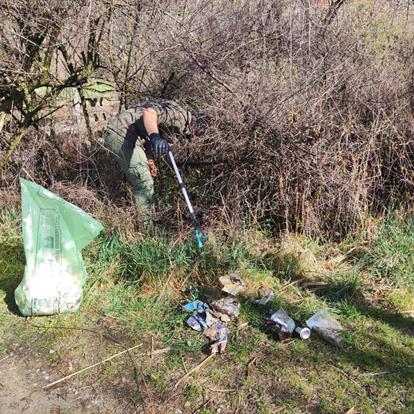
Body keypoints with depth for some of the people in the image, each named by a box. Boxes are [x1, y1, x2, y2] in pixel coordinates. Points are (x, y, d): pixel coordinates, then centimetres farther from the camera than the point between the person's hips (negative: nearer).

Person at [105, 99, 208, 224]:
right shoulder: (179, 113, -12)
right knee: (145, 184, -6)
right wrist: (155, 136, -48)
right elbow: (149, 113, -31)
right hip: (122, 135, -11)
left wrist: (150, 160, 16)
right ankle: (146, 225, 1)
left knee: (140, 182, 19)